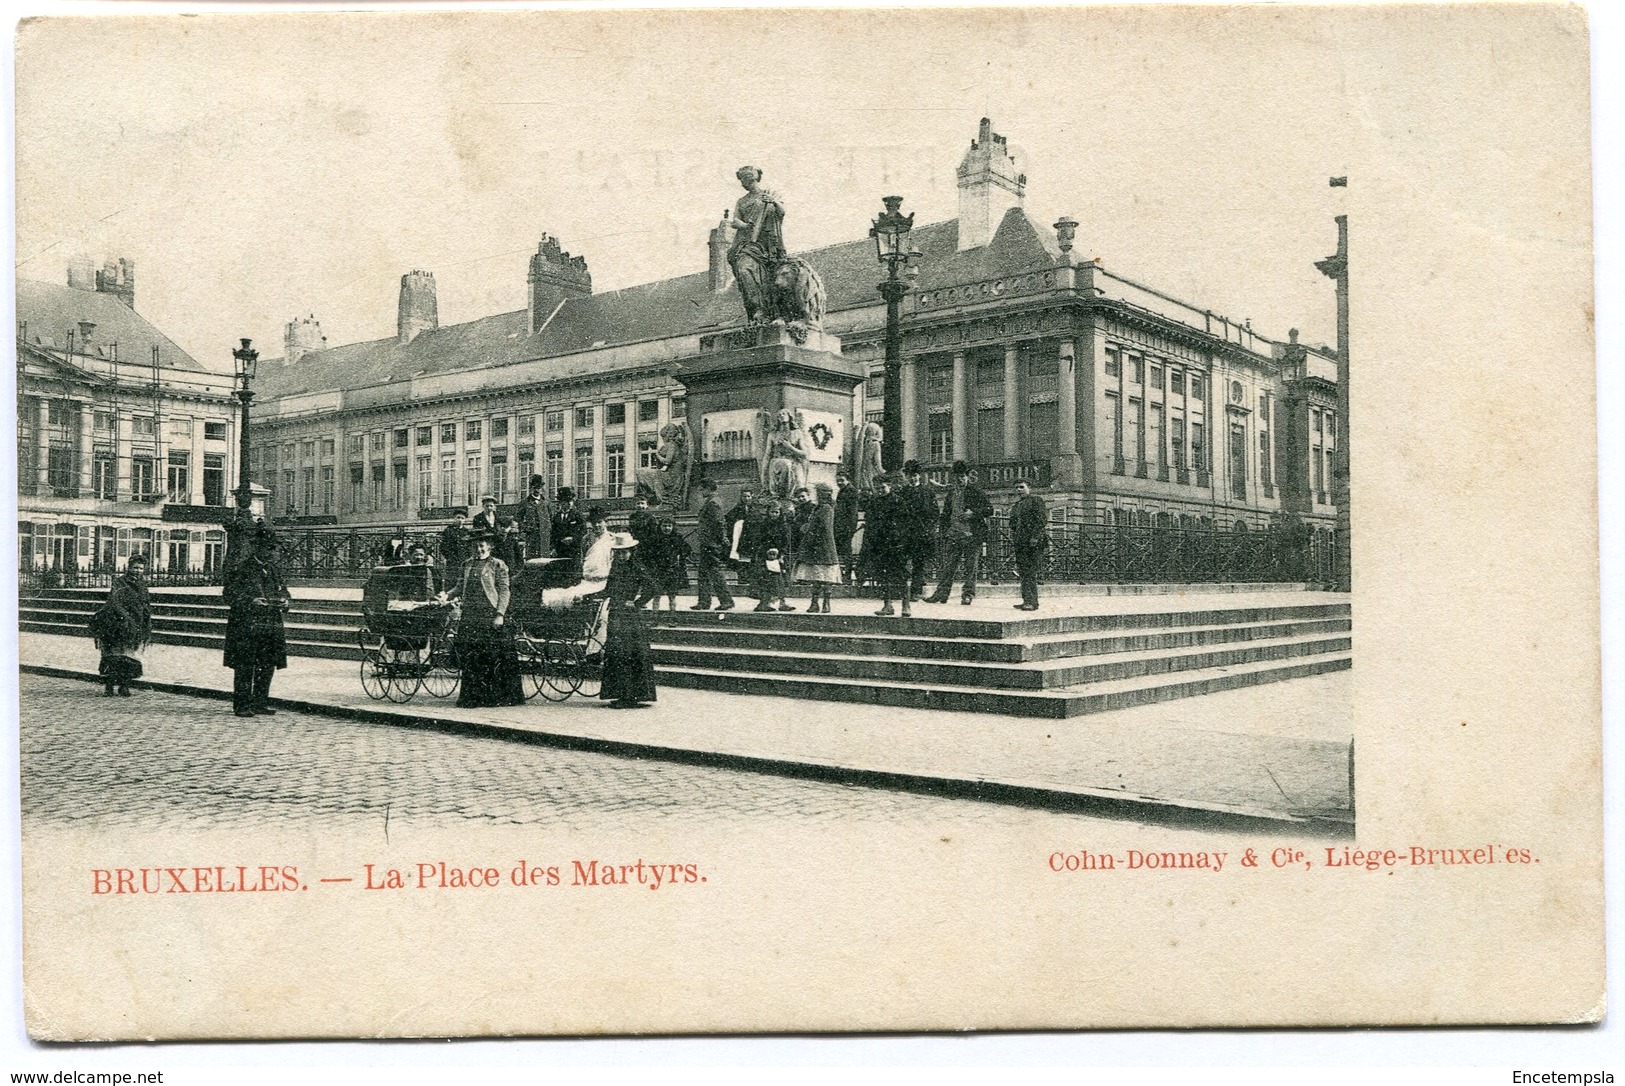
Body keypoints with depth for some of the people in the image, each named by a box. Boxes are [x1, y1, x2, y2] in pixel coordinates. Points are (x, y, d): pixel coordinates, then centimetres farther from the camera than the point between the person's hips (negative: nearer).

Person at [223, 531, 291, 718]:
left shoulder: (274, 569, 15)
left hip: (271, 625, 6)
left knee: (268, 665, 7)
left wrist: (283, 600, 3)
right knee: (244, 667, -4)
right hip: (246, 625, -6)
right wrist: (251, 601, -22)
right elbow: (230, 596, -8)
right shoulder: (240, 568, -5)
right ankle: (242, 704, 3)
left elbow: (282, 589, 24)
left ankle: (260, 703, 17)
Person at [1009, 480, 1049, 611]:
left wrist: (1035, 537, -18)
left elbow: (1042, 520, -10)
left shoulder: (1035, 500, -1)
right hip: (1020, 543, 8)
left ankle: (1032, 602, -13)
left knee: (1030, 572, -12)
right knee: (1023, 572, 6)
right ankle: (1027, 600, 9)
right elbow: (1013, 524, 29)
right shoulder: (1016, 505, 23)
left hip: (1032, 542, -8)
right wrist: (1012, 537, 14)